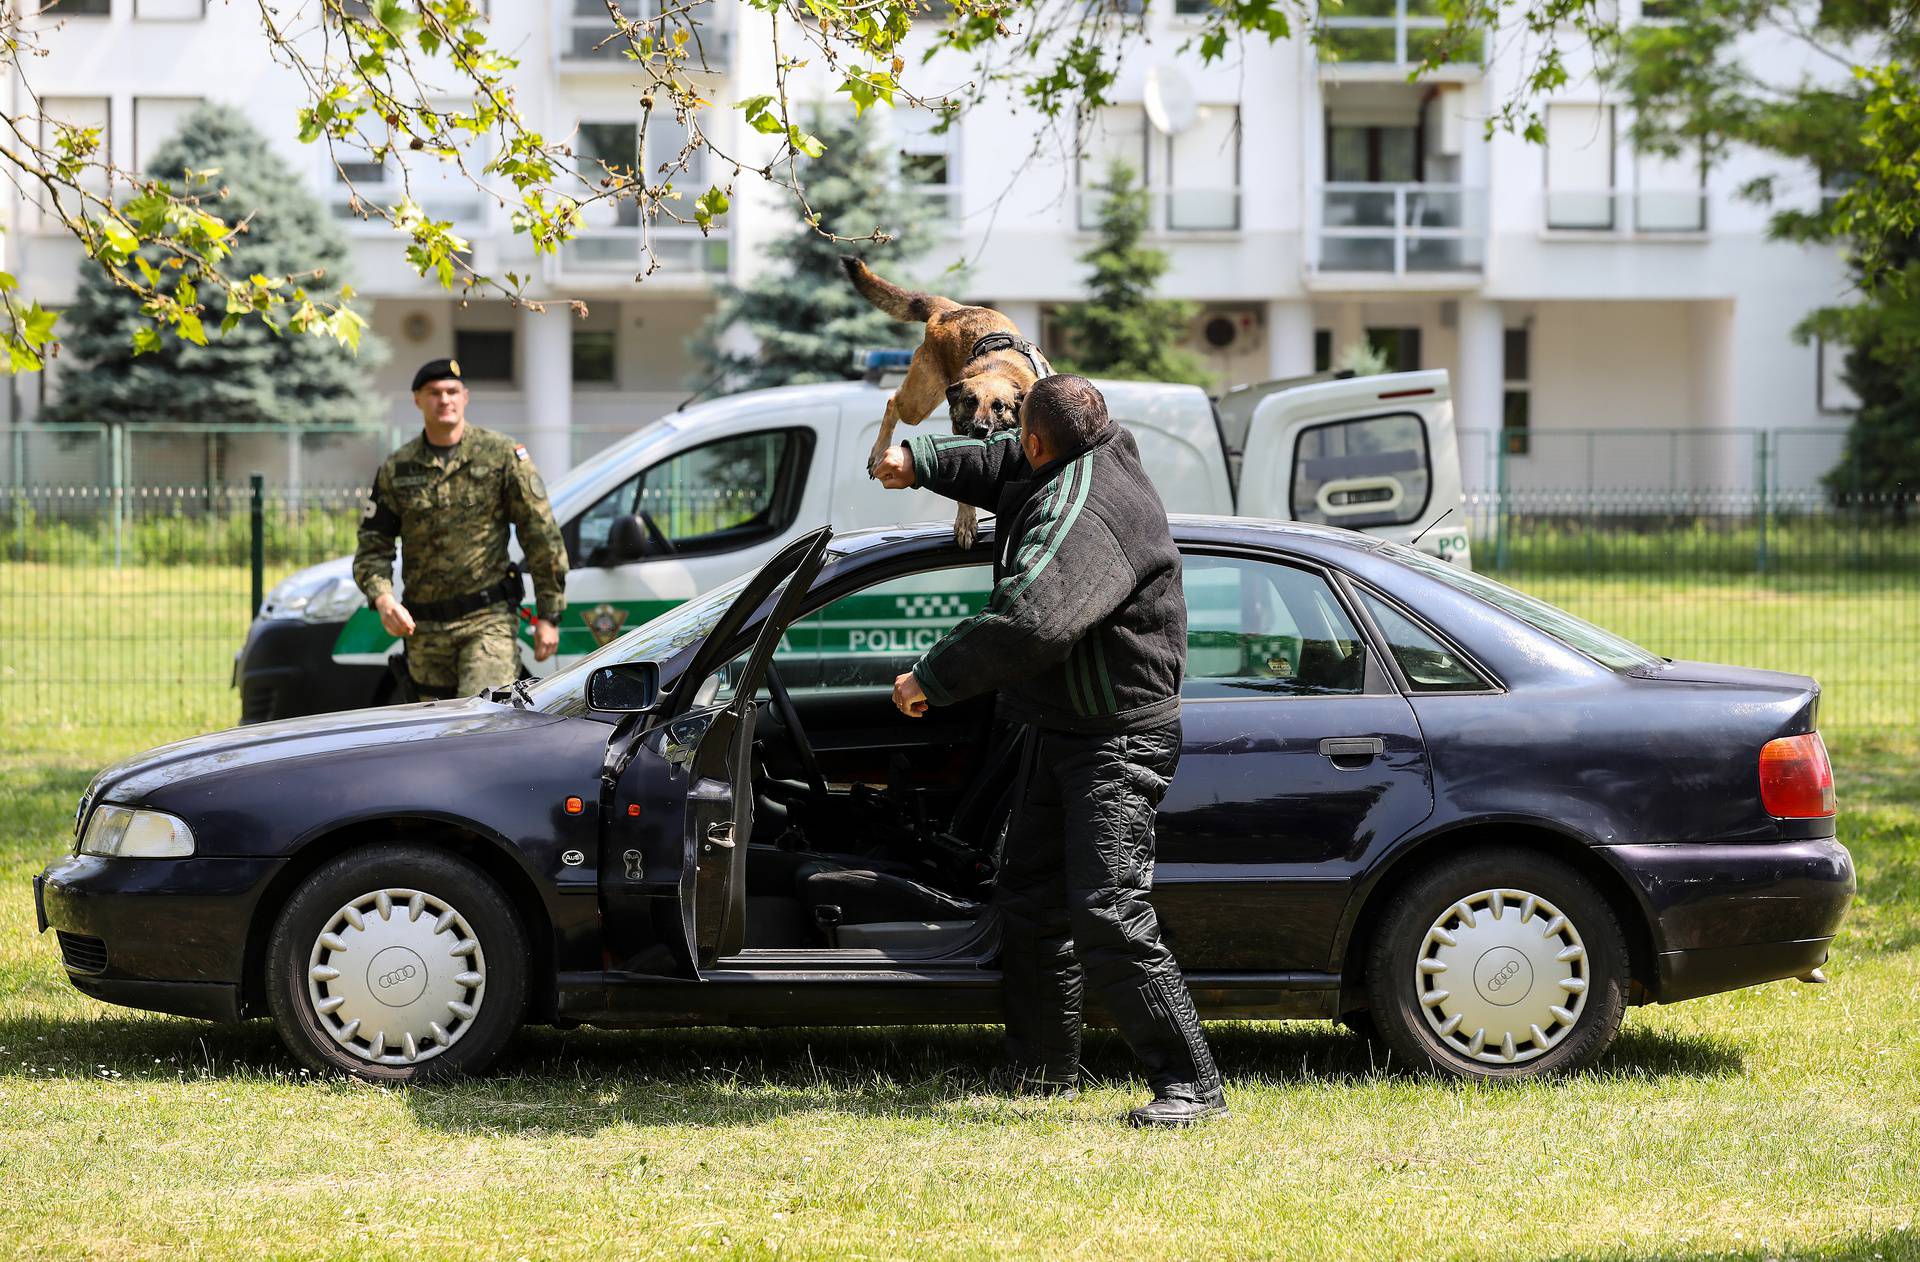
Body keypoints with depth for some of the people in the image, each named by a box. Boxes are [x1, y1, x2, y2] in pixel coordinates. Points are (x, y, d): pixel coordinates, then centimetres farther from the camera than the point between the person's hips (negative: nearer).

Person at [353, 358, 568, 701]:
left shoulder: (502, 454, -1)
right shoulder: (396, 470, 6)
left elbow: (541, 537, 0)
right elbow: (372, 547, 7)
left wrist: (548, 615, -3)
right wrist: (382, 599, -15)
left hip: (488, 620, -4)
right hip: (424, 627, 4)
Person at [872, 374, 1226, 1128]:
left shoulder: (1081, 517, -28)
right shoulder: (1100, 457, 4)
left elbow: (1026, 623, -40)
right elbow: (1007, 466, 29)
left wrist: (931, 679, -30)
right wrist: (920, 462, 29)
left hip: (1115, 740, -11)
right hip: (1062, 731, 11)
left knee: (1107, 912, -19)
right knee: (1030, 900, 18)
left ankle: (1189, 1083, -18)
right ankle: (1045, 1069, 31)